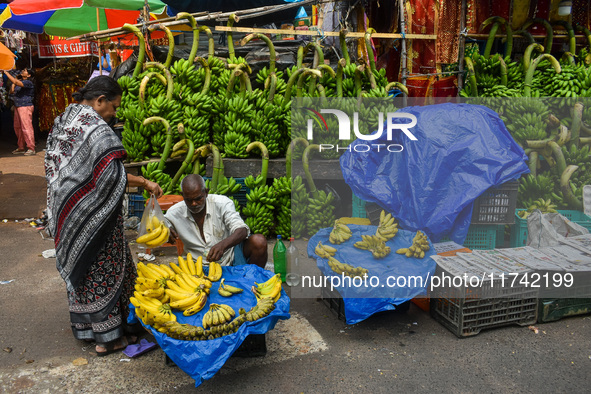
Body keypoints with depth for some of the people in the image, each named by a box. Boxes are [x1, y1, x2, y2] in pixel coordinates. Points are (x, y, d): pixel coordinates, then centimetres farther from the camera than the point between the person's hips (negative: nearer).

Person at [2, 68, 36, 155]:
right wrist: (14, 83, 9)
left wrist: (5, 72, -22)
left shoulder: (28, 83, -12)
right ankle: (21, 147, 20)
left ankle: (31, 149, -6)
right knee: (17, 128, 12)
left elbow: (16, 82, -28)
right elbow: (11, 92, 18)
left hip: (25, 107, -10)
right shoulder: (20, 81, 17)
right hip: (17, 107, 10)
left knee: (26, 127, -10)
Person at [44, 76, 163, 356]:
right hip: (92, 215, -9)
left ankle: (84, 327, 31)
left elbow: (54, 168, 16)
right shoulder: (96, 128, -18)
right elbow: (109, 174, -27)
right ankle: (108, 336, 12)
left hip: (68, 213, 9)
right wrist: (145, 183, -21)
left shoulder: (63, 121, 11)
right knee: (102, 270, 2)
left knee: (80, 267, 18)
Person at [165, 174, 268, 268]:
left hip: (231, 257, -1)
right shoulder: (175, 213, -4)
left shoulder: (222, 203, -12)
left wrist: (222, 245, -43)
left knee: (258, 241, -26)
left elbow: (242, 230, -23)